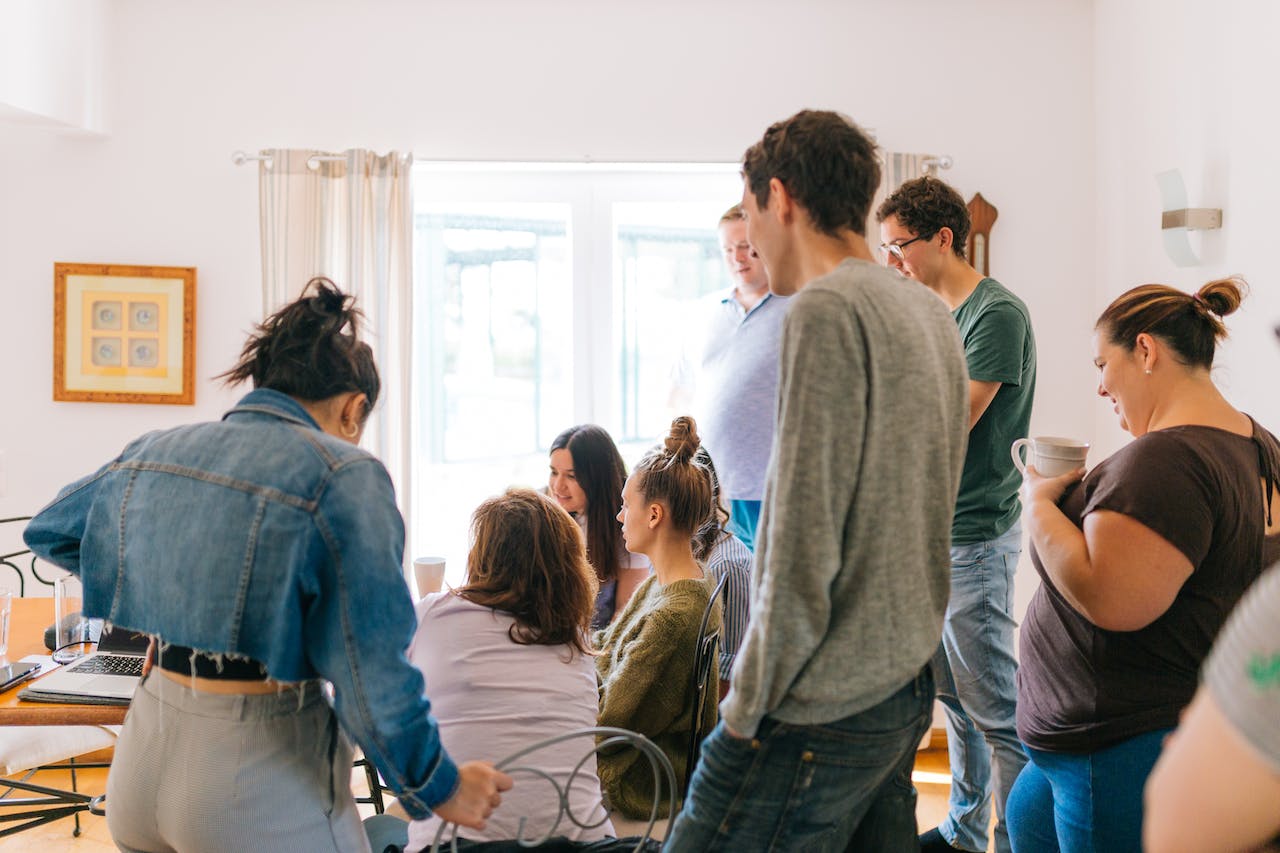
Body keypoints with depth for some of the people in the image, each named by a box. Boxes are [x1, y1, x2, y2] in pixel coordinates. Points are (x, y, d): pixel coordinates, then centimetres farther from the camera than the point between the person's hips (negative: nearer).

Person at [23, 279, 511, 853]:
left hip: (141, 760, 7)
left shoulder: (155, 452, 6)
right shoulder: (344, 475, -14)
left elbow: (48, 532, 25)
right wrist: (440, 788, -4)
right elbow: (371, 672, -17)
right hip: (259, 781, -6)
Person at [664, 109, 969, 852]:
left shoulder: (826, 310, -15)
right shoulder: (931, 313, 12)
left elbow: (803, 544, -19)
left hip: (822, 709, -9)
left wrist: (749, 706, -12)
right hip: (908, 688, 9)